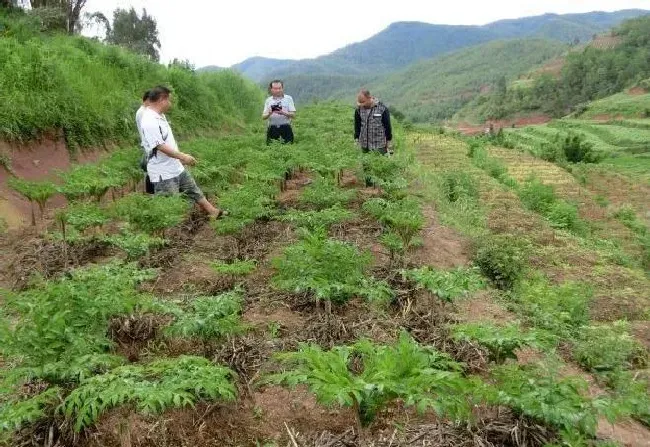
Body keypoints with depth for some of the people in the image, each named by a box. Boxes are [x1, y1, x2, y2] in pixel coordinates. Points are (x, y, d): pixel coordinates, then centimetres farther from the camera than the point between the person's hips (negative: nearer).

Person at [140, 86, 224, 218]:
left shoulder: (160, 116, 8)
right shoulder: (149, 122, -24)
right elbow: (161, 146, -27)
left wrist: (180, 157, 21)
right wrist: (182, 156, -20)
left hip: (176, 167, 10)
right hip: (163, 173, -10)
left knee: (194, 190, 20)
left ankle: (213, 212, 32)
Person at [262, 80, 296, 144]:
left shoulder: (288, 98, 5)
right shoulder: (268, 100, 10)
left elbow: (293, 115, -2)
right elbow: (263, 117, 6)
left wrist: (283, 113, -20)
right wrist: (269, 114, -17)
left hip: (285, 128, -1)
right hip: (272, 129, 2)